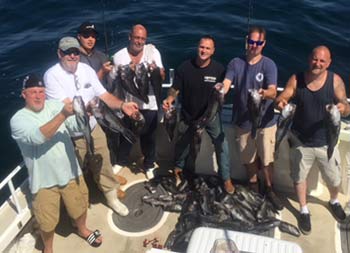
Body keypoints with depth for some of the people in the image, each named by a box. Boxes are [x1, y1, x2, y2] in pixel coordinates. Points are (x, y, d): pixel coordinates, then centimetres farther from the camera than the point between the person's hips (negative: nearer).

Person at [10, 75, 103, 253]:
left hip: (70, 171, 3)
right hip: (44, 180, -3)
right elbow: (38, 137, -32)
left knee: (80, 206, 23)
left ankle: (82, 230, 54)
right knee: (47, 221, 13)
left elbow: (78, 125, -10)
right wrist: (63, 115, -38)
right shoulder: (18, 119, -13)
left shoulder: (54, 106, -3)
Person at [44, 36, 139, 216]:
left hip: (93, 130, 5)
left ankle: (111, 197, 40)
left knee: (103, 165, 17)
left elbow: (104, 95, -3)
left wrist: (122, 105, -21)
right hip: (69, 137, -4)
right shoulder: (52, 75, -18)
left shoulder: (86, 69, -1)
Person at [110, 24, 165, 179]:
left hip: (149, 104, 0)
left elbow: (162, 78, -9)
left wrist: (156, 69, -32)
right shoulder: (119, 56, -7)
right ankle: (121, 161, 43)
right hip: (127, 103, 0)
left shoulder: (152, 51, -6)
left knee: (148, 136, 14)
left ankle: (149, 165, 37)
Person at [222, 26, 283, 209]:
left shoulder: (269, 64, -8)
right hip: (242, 120, 2)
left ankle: (269, 190, 29)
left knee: (267, 159, 7)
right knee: (248, 158, 17)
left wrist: (264, 93, -43)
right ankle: (253, 187, 38)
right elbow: (226, 83, -13)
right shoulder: (235, 63, -1)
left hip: (265, 121, -2)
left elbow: (273, 91, -19)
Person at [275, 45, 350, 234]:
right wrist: (280, 103, -36)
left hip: (326, 142, 0)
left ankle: (334, 201, 52)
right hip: (300, 141, 0)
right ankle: (304, 211, 40)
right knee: (299, 178, 14)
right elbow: (281, 99, -11)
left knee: (334, 180, 18)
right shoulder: (296, 79, -9)